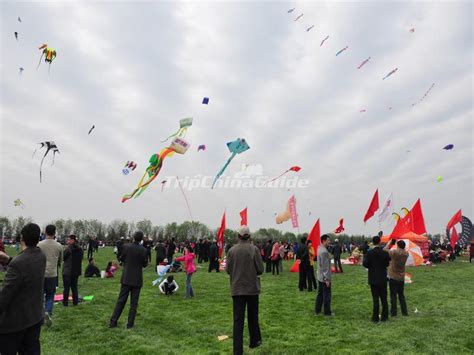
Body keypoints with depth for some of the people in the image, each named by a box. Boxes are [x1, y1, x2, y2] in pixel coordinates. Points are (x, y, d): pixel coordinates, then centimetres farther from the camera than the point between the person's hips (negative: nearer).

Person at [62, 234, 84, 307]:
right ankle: (75, 302, 18)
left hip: (68, 271, -6)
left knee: (66, 287, 5)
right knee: (74, 287, 15)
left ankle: (65, 303, 10)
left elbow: (64, 257, -6)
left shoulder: (69, 248, -17)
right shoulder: (80, 249, 3)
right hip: (76, 271, 6)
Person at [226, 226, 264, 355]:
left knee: (238, 319, 4)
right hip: (252, 288, 0)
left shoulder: (232, 250, -6)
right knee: (253, 316, 19)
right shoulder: (254, 249, -10)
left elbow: (228, 269, 0)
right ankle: (254, 341, 36)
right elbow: (260, 269, -9)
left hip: (237, 289, 1)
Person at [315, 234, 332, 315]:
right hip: (325, 278, -9)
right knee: (326, 295, 3)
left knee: (320, 294, 16)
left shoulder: (320, 249, 9)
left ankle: (317, 310, 23)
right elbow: (325, 267, -22)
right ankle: (327, 312, 13)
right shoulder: (324, 251, -22)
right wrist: (327, 279, -19)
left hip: (320, 277, 9)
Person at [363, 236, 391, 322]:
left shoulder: (369, 253, -13)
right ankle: (384, 317, 21)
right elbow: (387, 264, 1)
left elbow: (365, 264, -15)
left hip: (373, 279, -2)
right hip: (383, 279, 2)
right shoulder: (384, 253, -7)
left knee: (375, 299, 4)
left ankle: (375, 318, 7)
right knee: (383, 298, 14)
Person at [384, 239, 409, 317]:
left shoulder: (394, 252, -18)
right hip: (401, 278, 5)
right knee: (401, 295, 16)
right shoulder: (406, 254, -3)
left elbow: (385, 250, -10)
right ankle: (404, 312, 20)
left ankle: (393, 313, 5)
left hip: (393, 278, -5)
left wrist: (390, 243, 2)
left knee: (393, 296, 2)